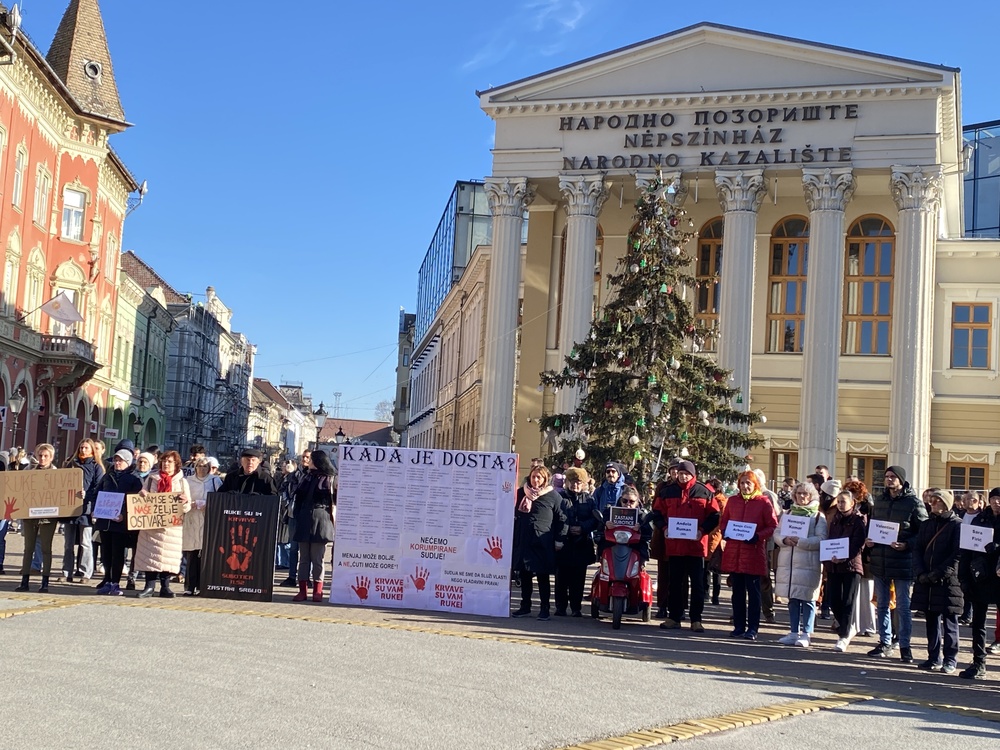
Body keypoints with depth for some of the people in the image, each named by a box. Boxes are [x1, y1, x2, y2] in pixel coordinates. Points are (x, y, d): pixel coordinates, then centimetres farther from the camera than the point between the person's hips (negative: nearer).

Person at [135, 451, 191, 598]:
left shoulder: (182, 481, 7)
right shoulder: (152, 478, 11)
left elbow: (186, 508, 5)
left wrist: (184, 501, -18)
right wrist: (142, 494, -5)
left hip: (172, 526, -1)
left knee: (169, 556, -2)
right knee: (149, 554, -3)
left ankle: (165, 587, 6)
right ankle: (150, 586, 3)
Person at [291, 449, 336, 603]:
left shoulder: (329, 480, -1)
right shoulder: (308, 477, 14)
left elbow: (337, 500, -5)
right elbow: (299, 498, 16)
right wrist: (298, 516, 7)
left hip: (320, 521, -5)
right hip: (305, 521, 5)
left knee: (317, 558, -2)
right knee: (304, 557, 4)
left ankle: (317, 591, 4)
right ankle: (303, 590, 6)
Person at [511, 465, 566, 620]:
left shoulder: (553, 496, -2)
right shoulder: (521, 493, 8)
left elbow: (561, 519, -1)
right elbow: (514, 515, 15)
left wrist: (559, 540, -5)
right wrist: (512, 536, 11)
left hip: (542, 543, -3)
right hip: (523, 541, 3)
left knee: (543, 576, 2)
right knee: (524, 574, 8)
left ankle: (544, 608, 8)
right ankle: (525, 606, 18)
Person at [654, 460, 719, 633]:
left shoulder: (704, 492, 1)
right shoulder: (668, 491, 8)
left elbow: (714, 515, 2)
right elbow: (658, 513, 13)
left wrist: (702, 530, -11)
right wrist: (664, 528, -4)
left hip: (696, 544, -2)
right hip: (673, 544, 2)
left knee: (697, 583, 2)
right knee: (675, 582, 8)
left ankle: (696, 619, 8)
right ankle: (674, 617, 16)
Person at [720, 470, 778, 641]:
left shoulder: (764, 502, -2)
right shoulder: (732, 501, 10)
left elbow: (773, 527, -2)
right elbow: (724, 521, 19)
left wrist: (758, 536, -16)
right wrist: (725, 532, -2)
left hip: (754, 552, -4)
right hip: (733, 553, 4)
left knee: (753, 591, 0)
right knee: (737, 591, 9)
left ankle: (752, 628, 4)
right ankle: (739, 626, 17)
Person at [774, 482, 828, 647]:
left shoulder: (818, 516, -1)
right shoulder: (788, 513, 15)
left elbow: (821, 540, -12)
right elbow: (777, 533, 11)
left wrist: (800, 541, -19)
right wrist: (785, 540, -9)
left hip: (809, 564, -5)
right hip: (788, 562, 5)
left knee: (807, 600, -2)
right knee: (792, 599, 10)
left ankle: (806, 634, 4)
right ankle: (794, 632, 17)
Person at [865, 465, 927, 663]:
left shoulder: (913, 502, -7)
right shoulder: (879, 502, 12)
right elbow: (870, 526, 22)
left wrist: (906, 545, -20)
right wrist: (868, 540, 2)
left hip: (903, 562, -6)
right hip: (879, 561, 6)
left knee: (903, 606, 1)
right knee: (882, 604, 12)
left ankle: (905, 646, 9)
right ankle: (885, 643, 21)